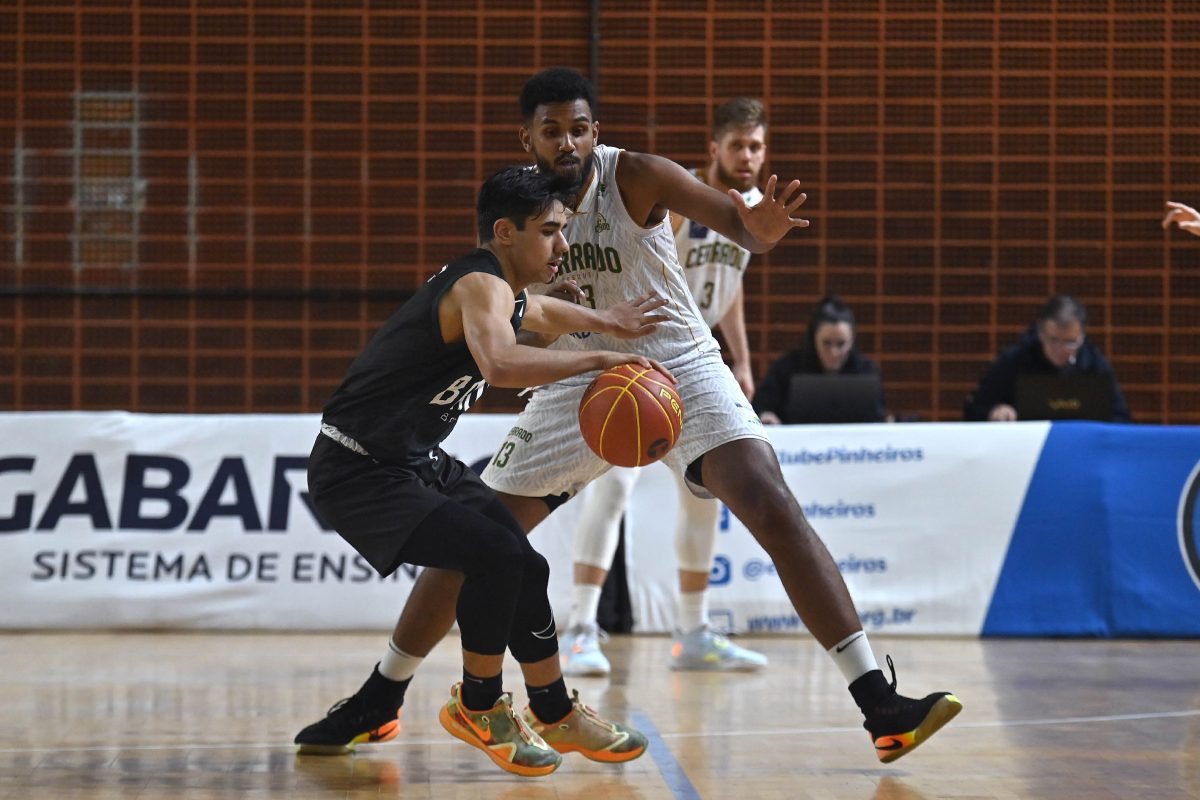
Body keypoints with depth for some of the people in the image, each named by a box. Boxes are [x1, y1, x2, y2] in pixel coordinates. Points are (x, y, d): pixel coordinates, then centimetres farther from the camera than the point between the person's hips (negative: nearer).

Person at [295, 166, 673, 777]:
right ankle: (479, 708, -4)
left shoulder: (507, 294, 10)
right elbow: (500, 364, -45)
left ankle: (556, 714, 24)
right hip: (359, 473, -11)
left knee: (519, 566, 10)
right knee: (497, 555, -23)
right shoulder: (480, 286, -22)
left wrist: (604, 322, 29)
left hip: (417, 462, 11)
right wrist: (598, 358, -37)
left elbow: (532, 311, 38)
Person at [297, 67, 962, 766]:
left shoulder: (634, 176, -19)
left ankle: (878, 703, -26)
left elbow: (733, 217, -33)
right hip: (579, 381, 4)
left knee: (773, 507, -24)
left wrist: (759, 228, -57)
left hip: (679, 366, -4)